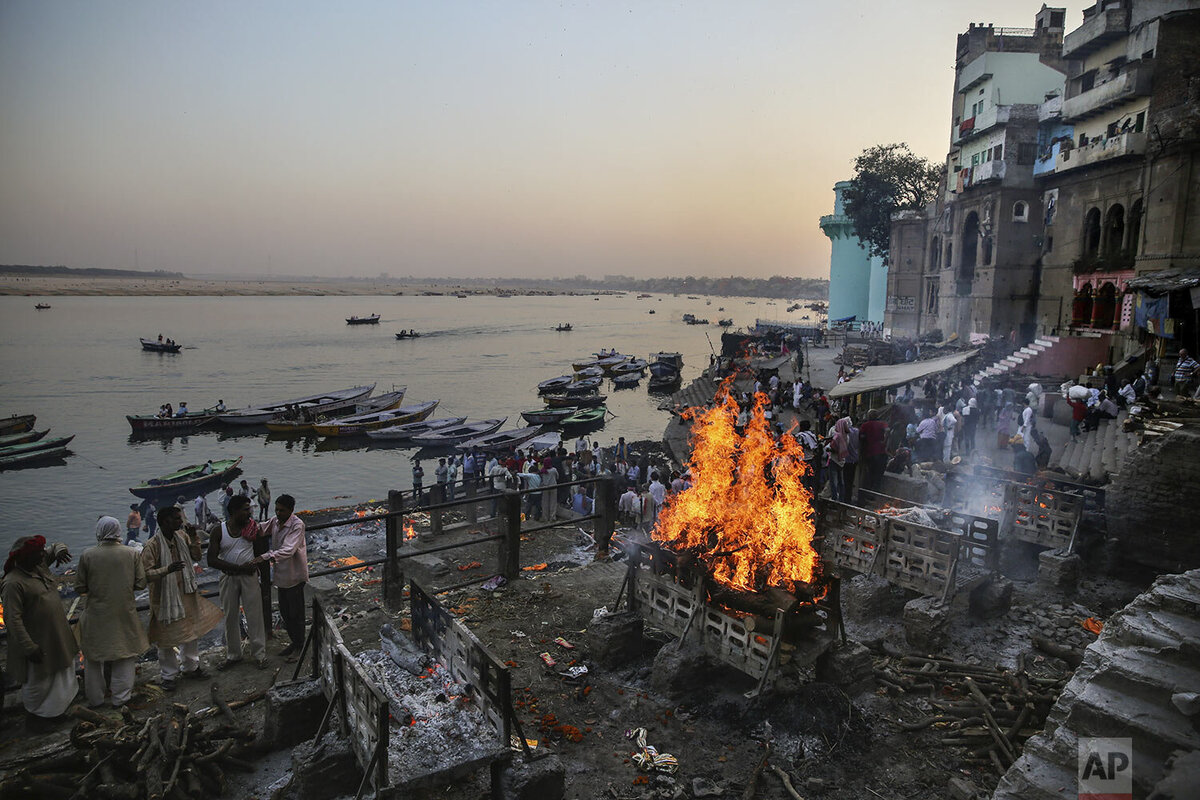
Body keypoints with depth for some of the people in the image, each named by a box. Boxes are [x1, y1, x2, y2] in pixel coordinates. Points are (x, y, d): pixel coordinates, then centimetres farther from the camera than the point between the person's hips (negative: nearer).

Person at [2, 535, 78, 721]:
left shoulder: (40, 564, -3)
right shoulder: (13, 583, -27)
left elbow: (55, 548, 16)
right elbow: (13, 619, -26)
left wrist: (60, 550, -11)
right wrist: (29, 648, -26)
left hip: (57, 634, 8)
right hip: (37, 641, -8)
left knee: (64, 669, 26)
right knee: (39, 680, 12)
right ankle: (34, 710, 38)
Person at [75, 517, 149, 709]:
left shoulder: (87, 555, -12)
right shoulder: (132, 554, -10)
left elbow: (80, 588, -6)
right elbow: (141, 584, -7)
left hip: (96, 615, 0)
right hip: (124, 614, 0)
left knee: (94, 657, 17)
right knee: (125, 656, 14)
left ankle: (95, 698, 29)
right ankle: (121, 697, 21)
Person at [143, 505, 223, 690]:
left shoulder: (182, 536, -2)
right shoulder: (151, 546, -21)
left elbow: (196, 557, 6)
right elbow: (146, 574, -23)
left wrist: (194, 538, -9)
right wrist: (167, 569, -38)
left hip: (186, 593, 6)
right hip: (165, 597, -6)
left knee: (192, 632, 18)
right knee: (167, 639, 6)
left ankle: (190, 667, 36)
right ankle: (169, 675, 24)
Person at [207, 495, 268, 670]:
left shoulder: (252, 528, -3)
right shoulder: (218, 531, -8)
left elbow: (261, 551, 8)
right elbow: (212, 560, -13)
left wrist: (258, 561, -14)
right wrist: (238, 568, -20)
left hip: (249, 576, 0)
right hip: (228, 577, 0)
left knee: (255, 615, 1)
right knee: (230, 617, 10)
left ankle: (259, 653, 12)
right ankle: (233, 654, 25)